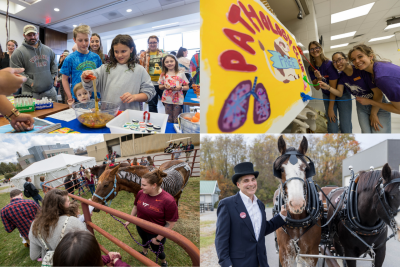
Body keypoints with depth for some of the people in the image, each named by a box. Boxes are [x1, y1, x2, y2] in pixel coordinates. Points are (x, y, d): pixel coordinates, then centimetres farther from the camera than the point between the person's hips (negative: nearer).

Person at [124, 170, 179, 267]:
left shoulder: (168, 201, -35)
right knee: (144, 240, 33)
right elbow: (136, 207, 3)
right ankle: (144, 252, 67)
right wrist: (129, 221, 10)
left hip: (155, 233, -4)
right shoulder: (141, 193, -18)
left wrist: (158, 238, -17)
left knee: (157, 250, 21)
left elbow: (170, 224, -25)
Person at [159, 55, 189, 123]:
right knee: (169, 120, 6)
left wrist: (180, 87, -17)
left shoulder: (181, 74, 1)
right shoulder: (163, 75, 7)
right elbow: (160, 86, 12)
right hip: (167, 100, 2)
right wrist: (164, 86, -10)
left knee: (177, 121, -1)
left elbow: (187, 87, 2)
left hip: (178, 100, -2)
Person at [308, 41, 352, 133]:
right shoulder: (311, 68, -6)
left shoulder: (329, 65, -22)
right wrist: (319, 78, -26)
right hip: (327, 96, 4)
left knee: (346, 128, -7)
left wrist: (331, 108, -16)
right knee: (332, 128, 1)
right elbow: (317, 88, -4)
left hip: (342, 95, -4)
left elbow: (333, 88, -20)